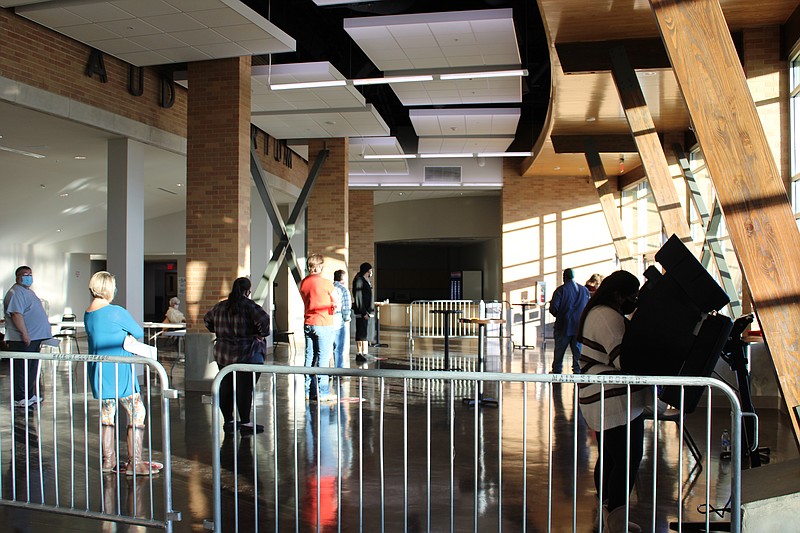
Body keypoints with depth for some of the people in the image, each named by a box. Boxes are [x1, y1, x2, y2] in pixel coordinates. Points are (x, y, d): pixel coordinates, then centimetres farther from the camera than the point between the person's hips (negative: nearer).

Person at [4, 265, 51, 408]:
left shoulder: (29, 291, 18)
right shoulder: (16, 293, -14)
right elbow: (16, 315, -24)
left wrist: (41, 334, 23)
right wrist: (25, 334, -26)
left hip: (34, 338, 10)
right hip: (22, 340, -10)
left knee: (32, 368, 16)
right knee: (22, 369, -4)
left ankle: (30, 395, 25)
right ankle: (20, 399, 3)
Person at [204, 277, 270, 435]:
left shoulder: (220, 306, 10)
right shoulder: (250, 306, -11)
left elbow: (207, 320, 23)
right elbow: (263, 320, -25)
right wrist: (261, 334, -9)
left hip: (222, 354, 7)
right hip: (247, 355, -6)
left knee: (225, 387, 13)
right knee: (244, 389, -2)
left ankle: (228, 421, 23)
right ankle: (245, 424, 3)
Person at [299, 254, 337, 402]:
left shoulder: (303, 283, 4)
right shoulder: (326, 283, -12)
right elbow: (335, 303, -4)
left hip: (308, 324, 6)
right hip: (323, 325, -5)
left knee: (310, 358, 10)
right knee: (323, 359, 0)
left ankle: (309, 391, 15)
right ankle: (322, 393, 3)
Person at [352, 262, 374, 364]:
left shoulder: (367, 280, 17)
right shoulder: (359, 280, -11)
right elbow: (358, 297, -17)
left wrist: (371, 311, 17)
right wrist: (363, 312, -20)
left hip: (368, 311, 9)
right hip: (362, 313, -9)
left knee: (367, 333, 11)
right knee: (361, 333, -5)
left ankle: (365, 353, 17)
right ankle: (359, 354, -1)